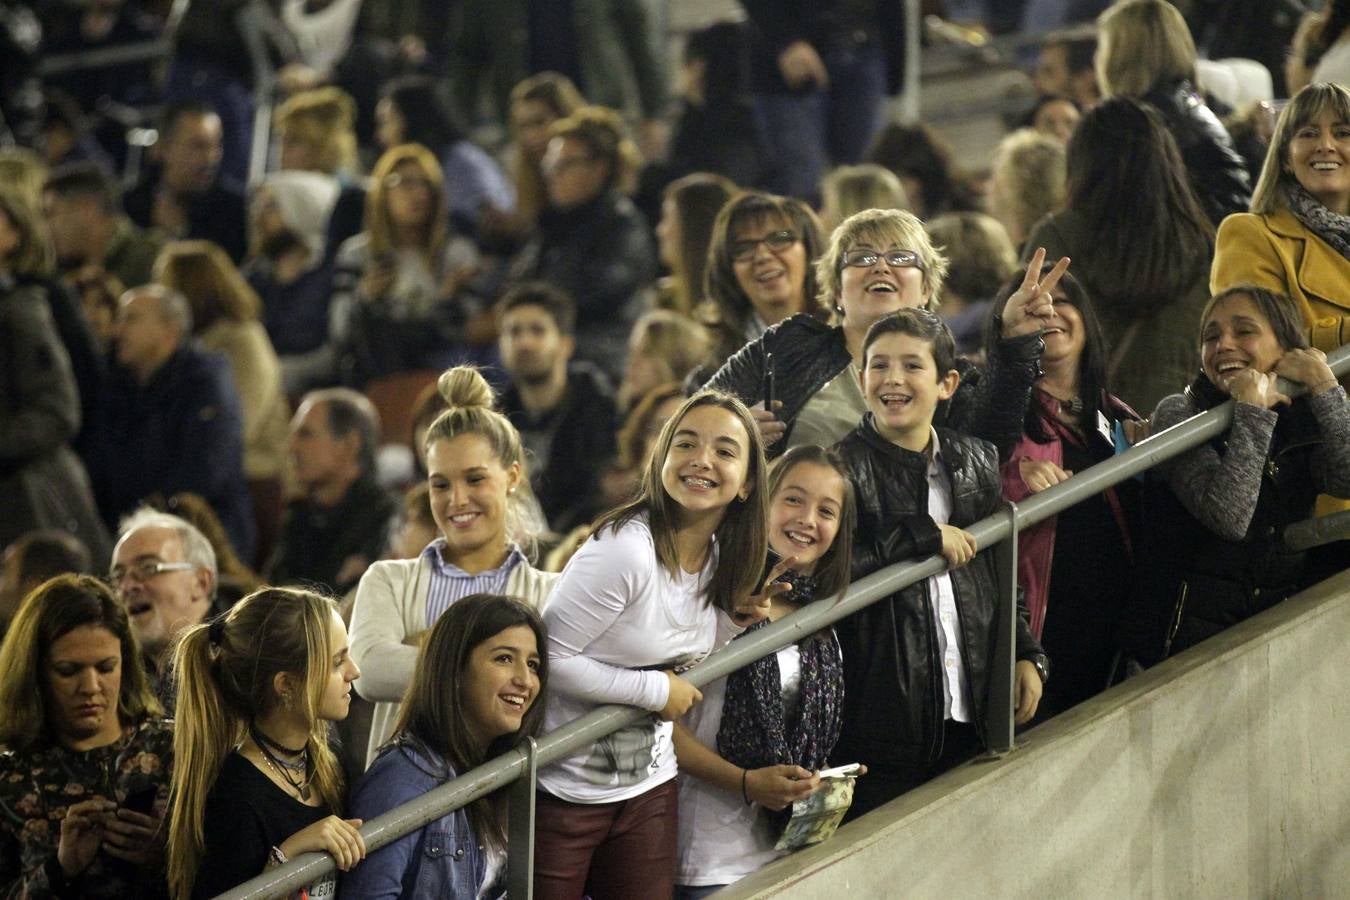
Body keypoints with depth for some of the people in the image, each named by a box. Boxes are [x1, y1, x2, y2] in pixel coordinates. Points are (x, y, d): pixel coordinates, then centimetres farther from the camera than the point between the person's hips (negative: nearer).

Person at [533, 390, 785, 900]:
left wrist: (734, 619, -4)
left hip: (650, 790, 8)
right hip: (566, 792, -7)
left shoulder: (718, 556, 4)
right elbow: (549, 658, -24)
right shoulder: (625, 549, -23)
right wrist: (657, 692, -19)